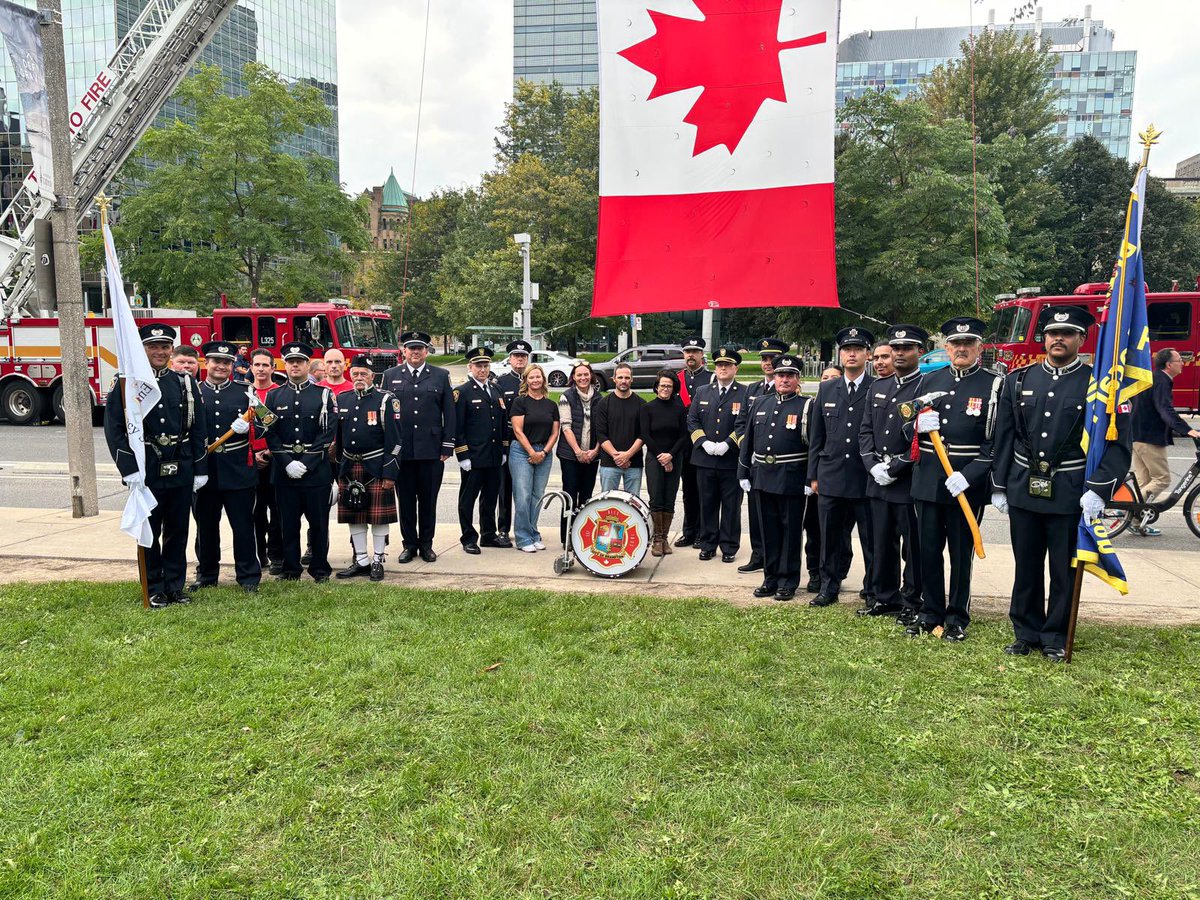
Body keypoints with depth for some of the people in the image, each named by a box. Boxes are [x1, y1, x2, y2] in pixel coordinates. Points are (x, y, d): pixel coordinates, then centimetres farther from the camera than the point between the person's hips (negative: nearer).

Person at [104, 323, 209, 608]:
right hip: (146, 472, -3)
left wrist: (200, 469, 5)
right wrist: (129, 469, -15)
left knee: (178, 530, 10)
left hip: (181, 470, 3)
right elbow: (114, 429, -7)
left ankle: (175, 585, 22)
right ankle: (154, 589, 18)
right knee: (149, 532, 8)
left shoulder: (185, 383, 7)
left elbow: (198, 428, 8)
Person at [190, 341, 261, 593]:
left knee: (243, 524, 2)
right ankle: (206, 575, 25)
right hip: (205, 469, 1)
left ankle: (249, 576, 11)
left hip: (238, 470, 0)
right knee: (206, 526, 11)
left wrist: (246, 426, -17)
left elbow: (257, 429, 5)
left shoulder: (244, 393, 8)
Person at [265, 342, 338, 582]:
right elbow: (270, 433, 2)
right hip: (284, 470, 2)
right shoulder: (274, 396, 9)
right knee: (288, 523, 6)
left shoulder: (324, 395, 2)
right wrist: (288, 463, -10)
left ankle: (320, 568, 16)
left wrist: (306, 463, -12)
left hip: (316, 470, -2)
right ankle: (290, 569, 18)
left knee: (318, 522, 4)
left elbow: (329, 432, -5)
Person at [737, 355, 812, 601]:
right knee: (769, 530, 12)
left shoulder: (806, 406, -4)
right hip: (763, 477, 4)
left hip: (792, 479, -4)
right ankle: (771, 578, 23)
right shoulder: (760, 403, 10)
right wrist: (743, 473, 9)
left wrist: (811, 479, -11)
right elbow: (748, 440, 12)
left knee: (790, 531, 5)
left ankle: (788, 581, 15)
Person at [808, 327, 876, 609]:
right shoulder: (826, 390, 10)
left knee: (871, 540, 6)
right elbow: (817, 436, 12)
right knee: (831, 539, 11)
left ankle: (873, 592, 20)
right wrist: (813, 475, 9)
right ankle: (829, 588, 23)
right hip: (831, 478, 3)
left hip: (867, 479, -3)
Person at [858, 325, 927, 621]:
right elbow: (866, 430, 12)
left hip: (910, 482, -6)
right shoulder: (878, 387, 14)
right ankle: (885, 597, 26)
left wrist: (894, 468, -15)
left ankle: (913, 603, 16)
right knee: (882, 544, 14)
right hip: (878, 481, 6)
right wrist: (873, 465, -3)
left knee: (913, 547, 4)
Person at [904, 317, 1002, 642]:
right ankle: (930, 613, 25)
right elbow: (910, 429, 16)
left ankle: (957, 618, 20)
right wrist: (918, 426, -9)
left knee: (961, 552, 7)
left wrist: (968, 475, -19)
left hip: (968, 484, -4)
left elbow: (997, 441, -9)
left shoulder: (994, 385, -3)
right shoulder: (930, 381, 10)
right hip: (928, 481, 4)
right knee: (928, 550, 10)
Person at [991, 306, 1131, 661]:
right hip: (1023, 491, 3)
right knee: (1026, 567, 12)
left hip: (1070, 494, -3)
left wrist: (1099, 490, -18)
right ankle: (1026, 634, 25)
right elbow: (1004, 437, 8)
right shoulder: (1019, 380, 6)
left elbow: (1117, 443, -8)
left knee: (1064, 570, 8)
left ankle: (1056, 638, 22)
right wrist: (998, 486, 6)